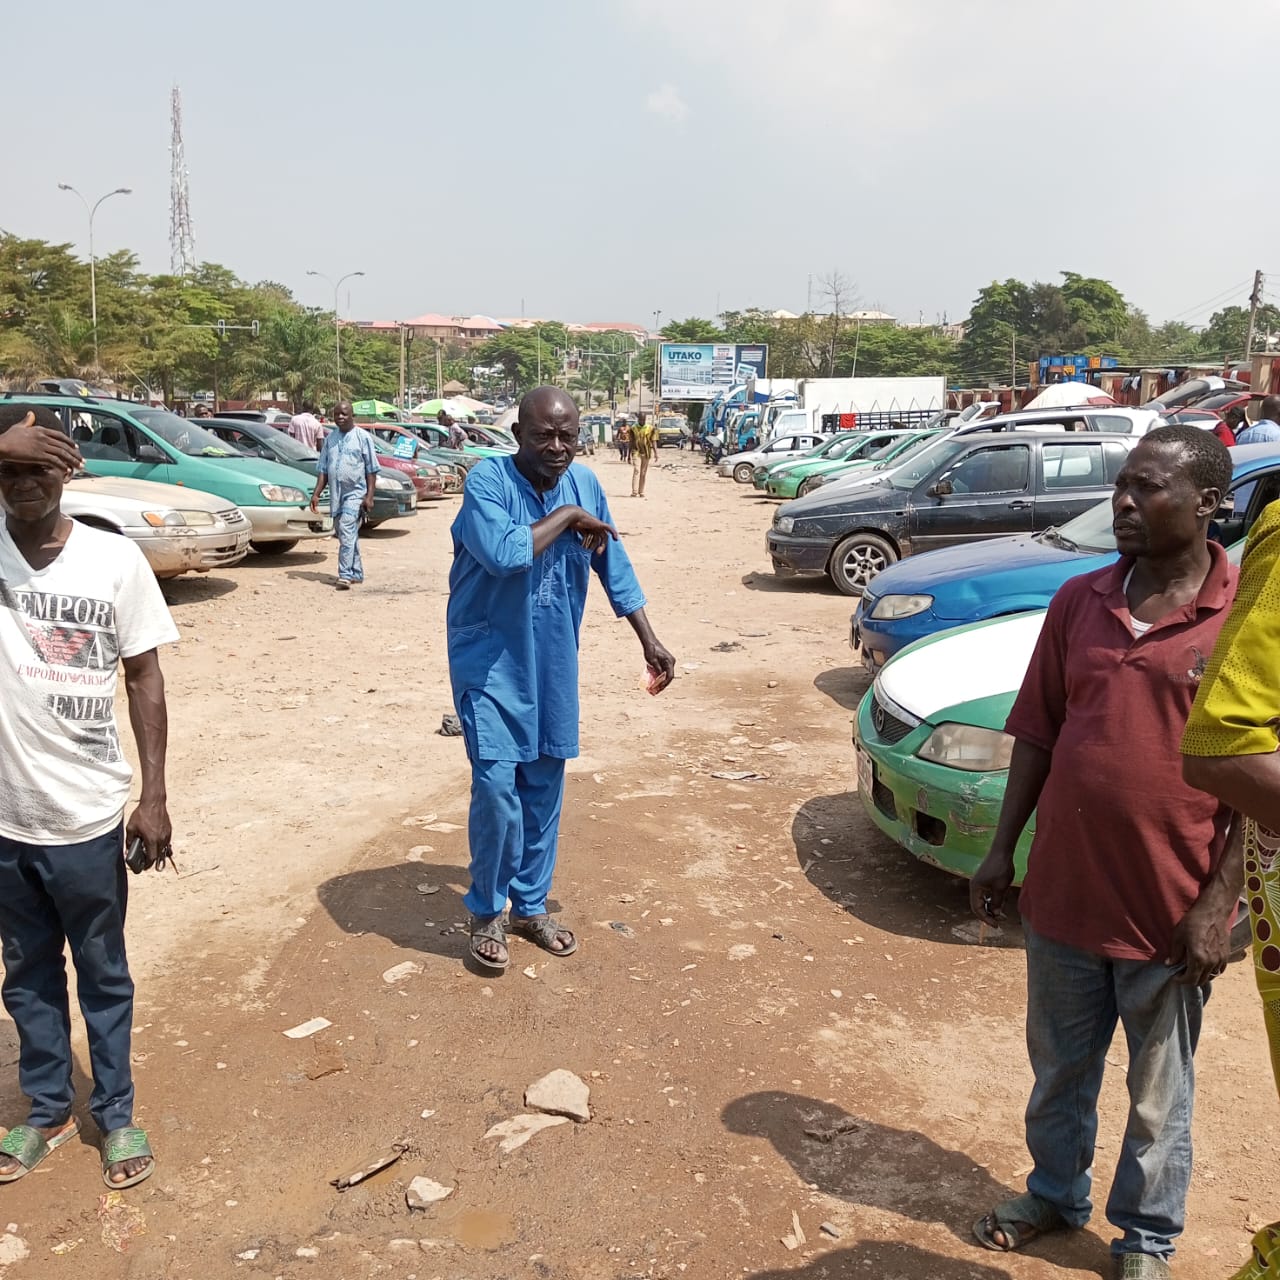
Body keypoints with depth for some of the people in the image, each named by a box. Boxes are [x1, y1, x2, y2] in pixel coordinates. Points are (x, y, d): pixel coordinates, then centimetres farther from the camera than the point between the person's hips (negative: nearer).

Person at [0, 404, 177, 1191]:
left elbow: (144, 678, -4)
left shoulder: (116, 559, -9)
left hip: (87, 816, -2)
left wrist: (154, 796, -6)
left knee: (103, 975, 15)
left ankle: (116, 1115, 34)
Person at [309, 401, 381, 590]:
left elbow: (372, 469, -3)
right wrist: (316, 493, 7)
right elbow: (323, 469, 16)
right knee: (345, 534, 11)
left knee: (347, 532, -17)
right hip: (336, 495, 6)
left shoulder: (363, 437, -1)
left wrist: (369, 496, -11)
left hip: (355, 493, -6)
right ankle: (356, 572, 22)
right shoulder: (330, 438, 14)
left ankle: (346, 575, -20)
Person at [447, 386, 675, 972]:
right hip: (491, 661, -5)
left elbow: (614, 565, 9)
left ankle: (531, 905, 28)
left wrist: (649, 641, 8)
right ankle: (487, 913, 11)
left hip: (553, 663, 5)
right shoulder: (487, 479, -16)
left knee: (544, 787, 11)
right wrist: (567, 517, -22)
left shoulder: (584, 482, 0)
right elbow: (502, 553, -35)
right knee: (497, 786, -10)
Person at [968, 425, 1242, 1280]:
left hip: (1170, 914, -3)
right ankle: (1055, 1194, 46)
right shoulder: (1080, 601, 0)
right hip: (1063, 892, 4)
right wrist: (1002, 850, 5)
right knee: (1060, 1071, 22)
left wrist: (1218, 904, -13)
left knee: (1159, 1096, 16)